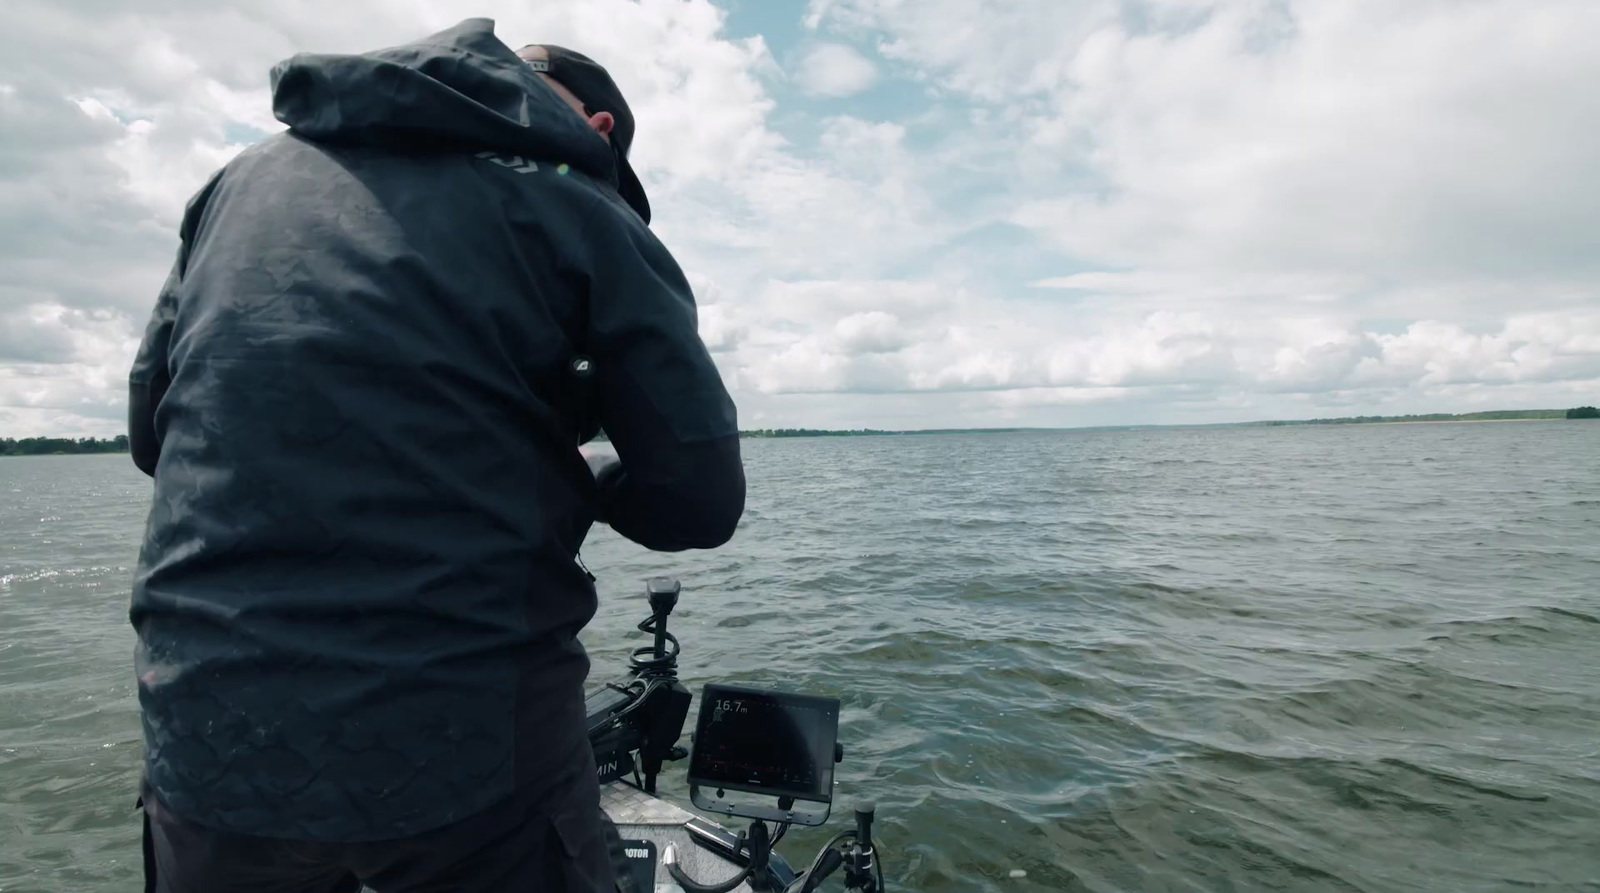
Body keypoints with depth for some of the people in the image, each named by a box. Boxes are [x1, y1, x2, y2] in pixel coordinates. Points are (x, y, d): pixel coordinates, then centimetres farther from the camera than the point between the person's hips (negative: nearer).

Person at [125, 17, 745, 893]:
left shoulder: (249, 173, 10)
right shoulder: (582, 212, -3)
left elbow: (151, 431, 17)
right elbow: (699, 500, -6)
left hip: (205, 748, 5)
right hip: (469, 744, -4)